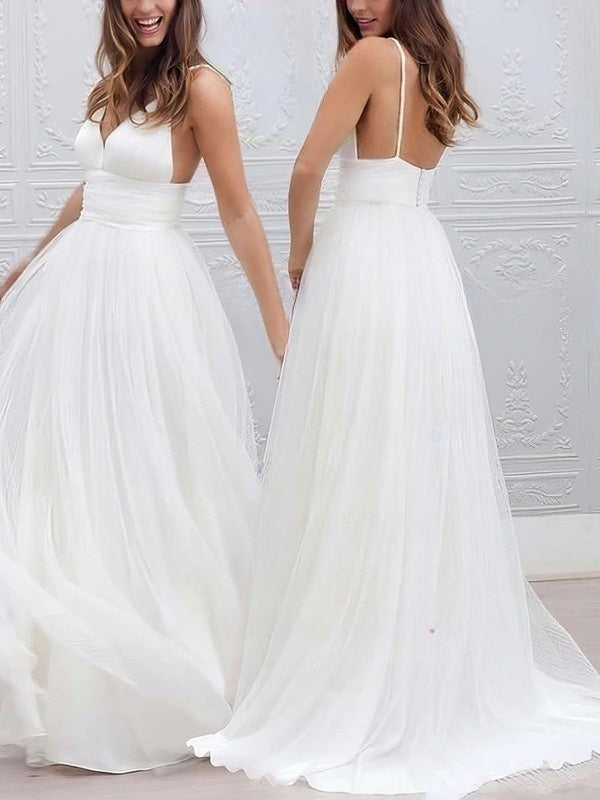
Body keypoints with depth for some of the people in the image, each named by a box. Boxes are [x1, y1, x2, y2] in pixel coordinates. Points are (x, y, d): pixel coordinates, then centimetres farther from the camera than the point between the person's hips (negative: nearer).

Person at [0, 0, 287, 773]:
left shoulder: (201, 87, -8)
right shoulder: (115, 85, 12)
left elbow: (239, 214, -9)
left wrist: (280, 328, -10)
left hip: (148, 289, -7)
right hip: (77, 279, 8)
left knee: (145, 481, 0)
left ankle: (158, 680, 15)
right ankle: (69, 677, 24)